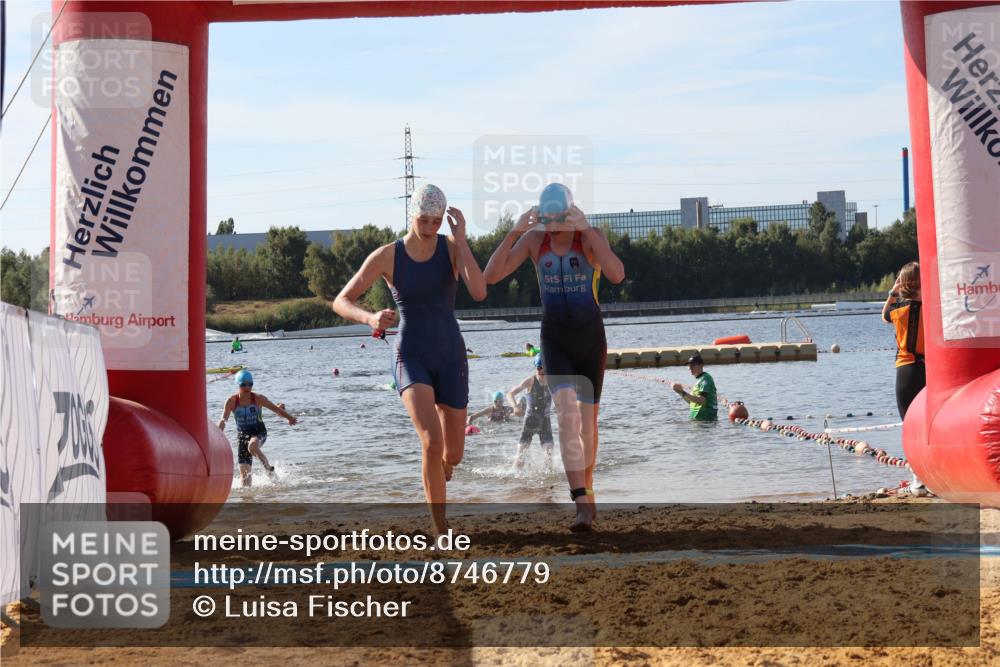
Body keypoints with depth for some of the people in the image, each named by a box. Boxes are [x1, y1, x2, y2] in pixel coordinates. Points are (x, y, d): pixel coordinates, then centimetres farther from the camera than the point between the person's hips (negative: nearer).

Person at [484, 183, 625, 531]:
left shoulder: (591, 237, -13)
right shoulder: (533, 239, -4)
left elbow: (617, 274, -32)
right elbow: (491, 276, -12)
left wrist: (585, 229, -34)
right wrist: (515, 231, -22)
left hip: (591, 338, -1)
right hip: (554, 340, 1)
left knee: (587, 418, 10)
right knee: (566, 414, -19)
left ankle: (587, 491, 34)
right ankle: (583, 504, -26)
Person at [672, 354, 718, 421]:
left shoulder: (705, 379, -12)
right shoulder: (698, 380, 18)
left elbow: (701, 400, -24)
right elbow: (691, 402, 20)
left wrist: (683, 393, -24)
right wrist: (680, 392, 5)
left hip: (706, 418, -10)